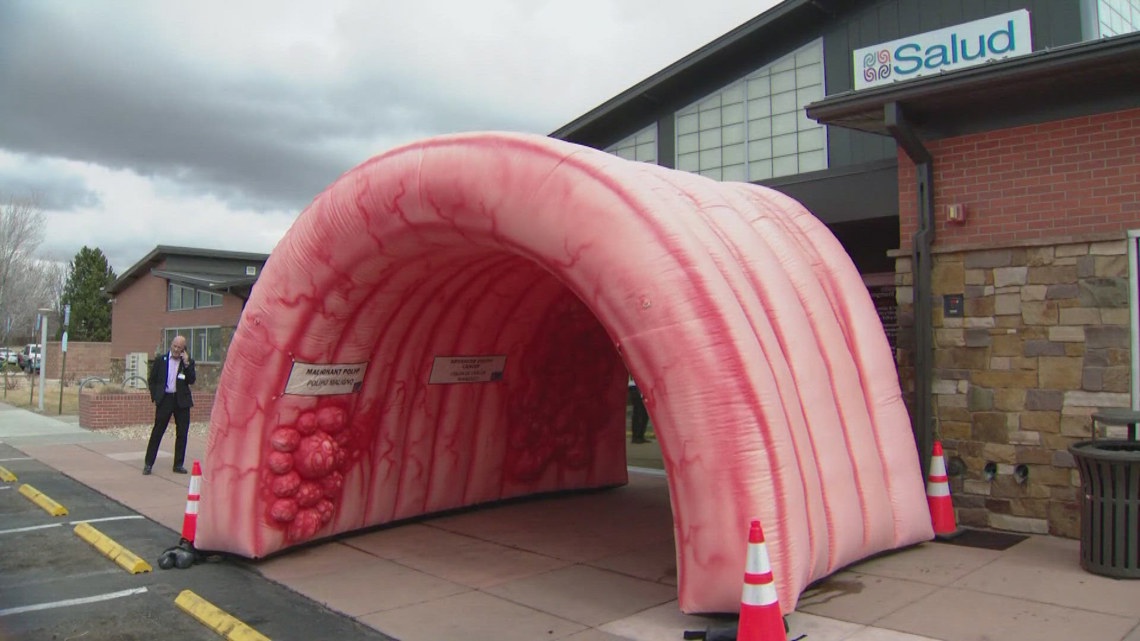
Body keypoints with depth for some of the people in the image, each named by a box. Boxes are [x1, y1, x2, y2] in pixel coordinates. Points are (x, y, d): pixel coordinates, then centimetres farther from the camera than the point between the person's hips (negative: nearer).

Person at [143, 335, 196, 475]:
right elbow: (151, 380, 9)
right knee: (157, 431, 0)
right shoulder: (160, 360, 6)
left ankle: (178, 464, 13)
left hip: (182, 401, 1)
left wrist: (186, 364, -13)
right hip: (164, 399, -1)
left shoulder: (188, 362, 6)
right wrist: (155, 397, 0)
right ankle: (148, 463, 9)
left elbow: (191, 381, -5)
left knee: (182, 433, 4)